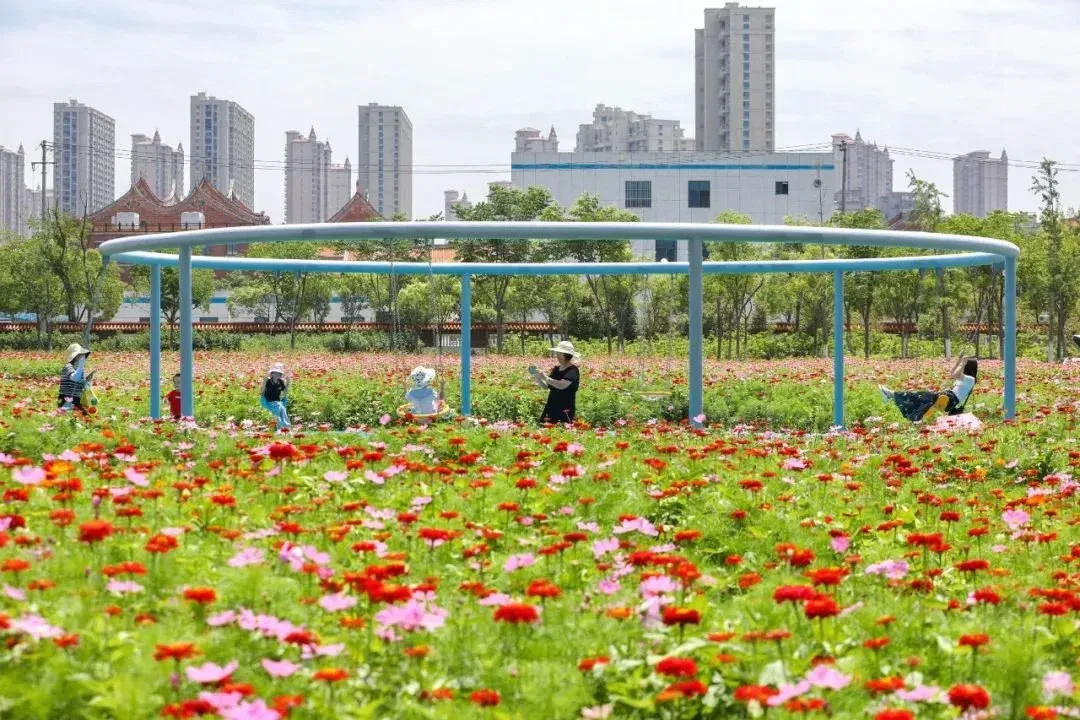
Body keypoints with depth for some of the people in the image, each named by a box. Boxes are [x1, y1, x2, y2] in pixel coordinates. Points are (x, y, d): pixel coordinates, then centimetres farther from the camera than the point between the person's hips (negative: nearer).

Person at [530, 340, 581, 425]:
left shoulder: (573, 370, -10)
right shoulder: (556, 369, 13)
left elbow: (562, 385, -24)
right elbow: (546, 386, 15)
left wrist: (545, 377, -22)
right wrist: (537, 378, -2)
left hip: (565, 409, -7)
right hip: (551, 407, 7)